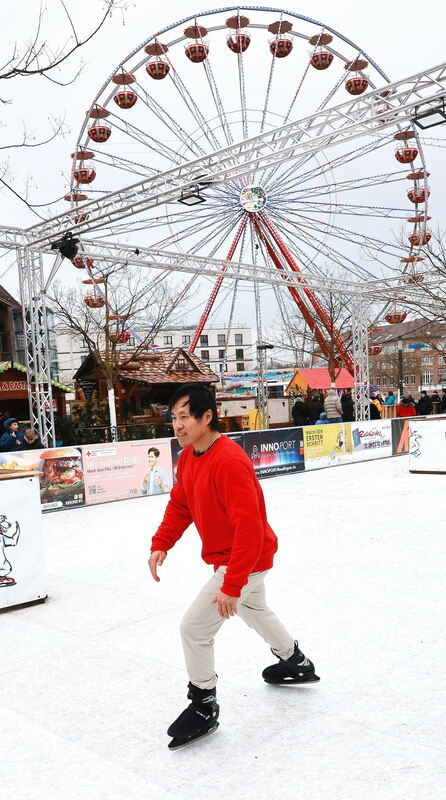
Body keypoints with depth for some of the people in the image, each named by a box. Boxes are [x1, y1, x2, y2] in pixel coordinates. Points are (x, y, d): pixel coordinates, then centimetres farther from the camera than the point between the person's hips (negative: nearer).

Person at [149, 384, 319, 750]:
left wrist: (231, 585, -35)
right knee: (254, 611, 30)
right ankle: (297, 663, 55)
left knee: (194, 627, -8)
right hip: (226, 557, 10)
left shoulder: (229, 461, -32)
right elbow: (179, 505, 7)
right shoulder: (188, 457, -3)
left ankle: (204, 707, 14)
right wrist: (161, 545, -8)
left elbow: (249, 528, -35)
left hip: (246, 559, -10)